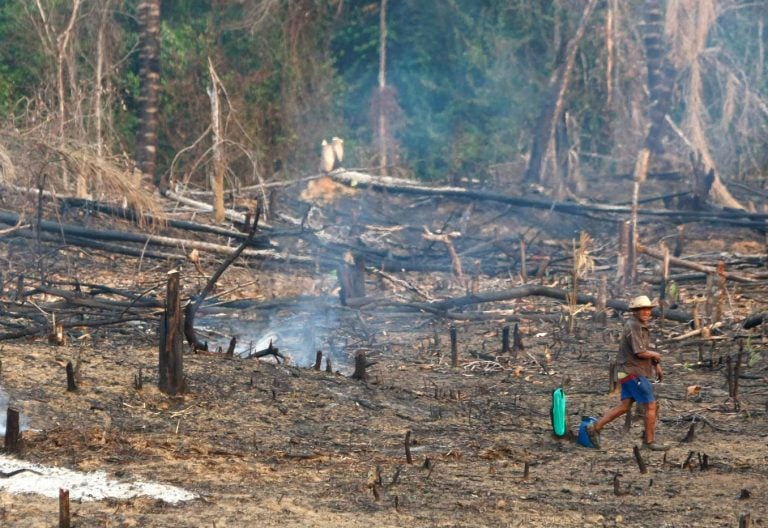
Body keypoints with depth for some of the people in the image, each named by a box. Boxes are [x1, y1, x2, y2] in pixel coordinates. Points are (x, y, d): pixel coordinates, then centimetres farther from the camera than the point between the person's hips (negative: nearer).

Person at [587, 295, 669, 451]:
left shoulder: (640, 326, 15)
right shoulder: (633, 327, -18)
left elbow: (646, 349, 24)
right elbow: (640, 352, -23)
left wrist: (657, 365, 15)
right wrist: (656, 355, -4)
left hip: (630, 372, 10)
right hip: (634, 372, -10)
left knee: (624, 406, 9)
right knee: (651, 406, -4)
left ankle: (595, 428, 8)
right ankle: (650, 441, 5)